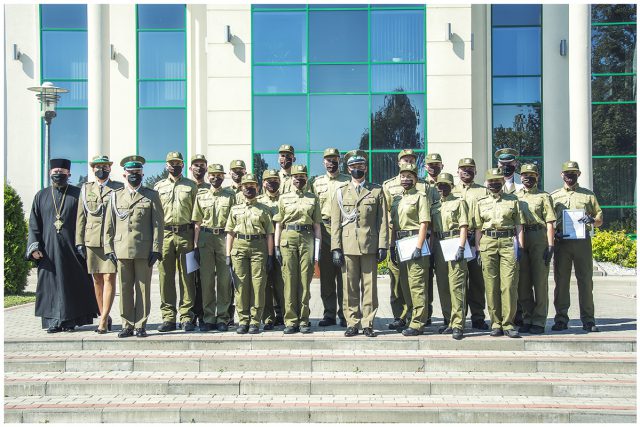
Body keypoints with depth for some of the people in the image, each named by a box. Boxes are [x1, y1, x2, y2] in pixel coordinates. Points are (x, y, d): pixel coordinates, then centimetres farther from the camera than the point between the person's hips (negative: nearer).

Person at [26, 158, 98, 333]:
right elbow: (34, 224, 9)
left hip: (72, 248, -2)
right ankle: (54, 321, 9)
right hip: (48, 249, 2)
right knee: (51, 283, 3)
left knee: (72, 284, 2)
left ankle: (71, 320, 10)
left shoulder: (78, 194, 4)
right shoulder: (41, 196, 11)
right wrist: (34, 246, -2)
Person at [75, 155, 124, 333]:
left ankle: (103, 319, -5)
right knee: (97, 280, 7)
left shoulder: (119, 188, 7)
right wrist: (79, 241, 6)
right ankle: (104, 316, 17)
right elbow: (81, 217, 13)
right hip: (92, 241, 3)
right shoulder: (85, 189, 15)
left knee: (109, 278, -8)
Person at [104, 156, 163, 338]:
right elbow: (109, 225, 13)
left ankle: (140, 325, 8)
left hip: (144, 251, -2)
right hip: (122, 251, 2)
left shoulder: (151, 196, 7)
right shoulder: (115, 196, 14)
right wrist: (109, 249, 5)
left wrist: (156, 249, -5)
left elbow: (158, 224, 2)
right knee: (125, 289, 4)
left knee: (143, 289, 1)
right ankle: (127, 325, 12)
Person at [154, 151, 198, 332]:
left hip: (185, 234, -1)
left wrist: (196, 240, -1)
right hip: (165, 234, 1)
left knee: (187, 276, 0)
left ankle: (187, 317, 5)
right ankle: (168, 317, 8)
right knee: (166, 277, 2)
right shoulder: (159, 187, 14)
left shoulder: (191, 186, 10)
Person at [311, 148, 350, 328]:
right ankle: (329, 314, 13)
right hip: (323, 230, 3)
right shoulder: (316, 182, 14)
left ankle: (344, 314, 5)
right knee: (326, 275, 5)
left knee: (343, 275, -2)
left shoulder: (348, 181, 6)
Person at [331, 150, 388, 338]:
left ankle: (367, 324, 9)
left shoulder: (377, 191, 9)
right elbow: (335, 222, 7)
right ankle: (352, 323, 11)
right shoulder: (341, 192, 11)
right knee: (350, 287, 2)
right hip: (348, 246, 1)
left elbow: (383, 220, 6)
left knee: (369, 286, 1)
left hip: (370, 245, -1)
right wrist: (336, 248, -1)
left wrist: (383, 245, -2)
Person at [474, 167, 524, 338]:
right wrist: (477, 249, 6)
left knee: (509, 285, -7)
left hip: (509, 243, -1)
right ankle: (496, 323, 9)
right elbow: (478, 228, 13)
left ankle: (508, 323, 0)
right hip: (487, 244, 1)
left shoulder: (513, 200, 11)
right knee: (491, 286, 1)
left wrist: (520, 247, 0)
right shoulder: (481, 203, 14)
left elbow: (519, 226, 9)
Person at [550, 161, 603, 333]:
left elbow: (600, 219, 14)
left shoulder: (588, 195, 14)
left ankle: (588, 320, 8)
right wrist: (554, 234, -7)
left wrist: (592, 220, -9)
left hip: (582, 241, 0)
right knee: (561, 281, 1)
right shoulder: (553, 196, 13)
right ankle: (561, 319, 8)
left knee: (586, 281, 0)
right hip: (561, 242, 0)